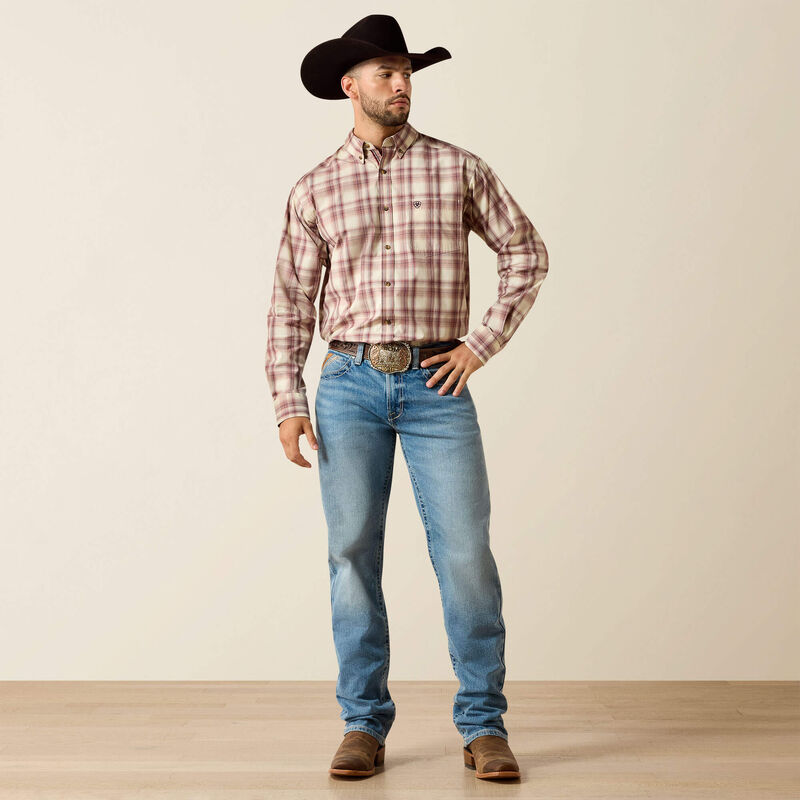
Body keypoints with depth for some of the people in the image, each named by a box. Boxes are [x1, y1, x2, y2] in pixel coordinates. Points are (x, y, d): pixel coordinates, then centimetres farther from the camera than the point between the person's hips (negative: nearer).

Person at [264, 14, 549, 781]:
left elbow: (527, 252, 9)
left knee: (466, 554, -5)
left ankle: (483, 726, 8)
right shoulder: (315, 189, 8)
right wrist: (288, 402, -2)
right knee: (353, 554, 2)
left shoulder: (457, 167, 6)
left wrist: (481, 343, -1)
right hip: (350, 382, 1)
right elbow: (291, 301, 7)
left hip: (437, 385, -1)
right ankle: (364, 725, 14)